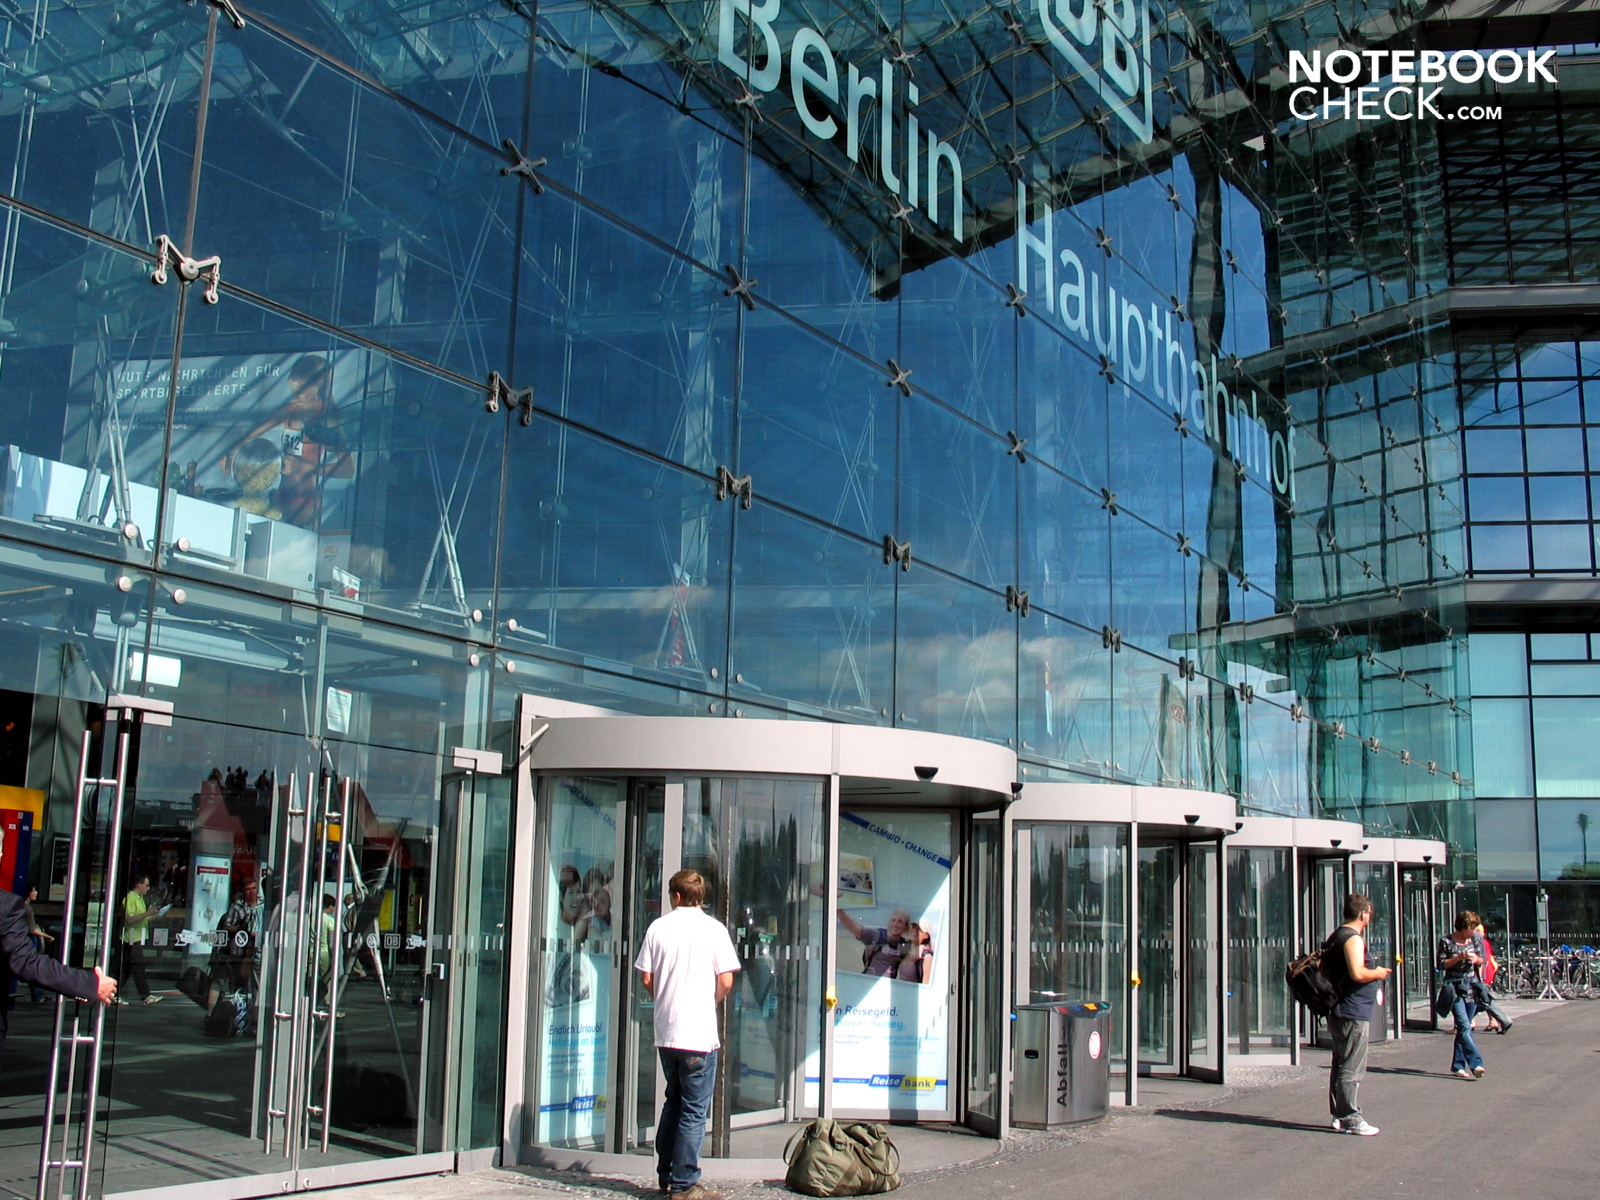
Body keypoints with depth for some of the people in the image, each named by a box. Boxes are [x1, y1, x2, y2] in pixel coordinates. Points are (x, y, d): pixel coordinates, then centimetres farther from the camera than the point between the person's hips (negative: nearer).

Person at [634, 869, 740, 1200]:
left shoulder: (658, 927, 3)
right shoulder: (713, 928, -5)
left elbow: (646, 978, 3)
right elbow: (726, 981, -9)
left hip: (666, 1032, 4)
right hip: (699, 1034, -4)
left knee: (673, 1102, 19)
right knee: (694, 1110, 1)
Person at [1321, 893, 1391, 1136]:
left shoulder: (1335, 936, 16)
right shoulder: (1353, 938, -15)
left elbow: (1326, 970, 23)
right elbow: (1357, 973, -27)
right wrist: (1378, 973, -8)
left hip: (1338, 1011, 10)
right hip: (1353, 1012, -10)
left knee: (1341, 1065, 14)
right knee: (1351, 1068, -7)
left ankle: (1339, 1115, 19)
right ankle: (1350, 1118, -5)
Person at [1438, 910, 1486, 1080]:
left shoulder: (1474, 940, 8)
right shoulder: (1447, 941, -5)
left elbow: (1481, 961, 16)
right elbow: (1442, 964, -5)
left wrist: (1476, 959, -7)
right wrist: (1459, 957, -17)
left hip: (1472, 987, 5)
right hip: (1455, 987, -5)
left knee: (1464, 1028, 7)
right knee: (1464, 1026, -16)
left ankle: (1458, 1065, 13)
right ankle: (1475, 1063, -25)